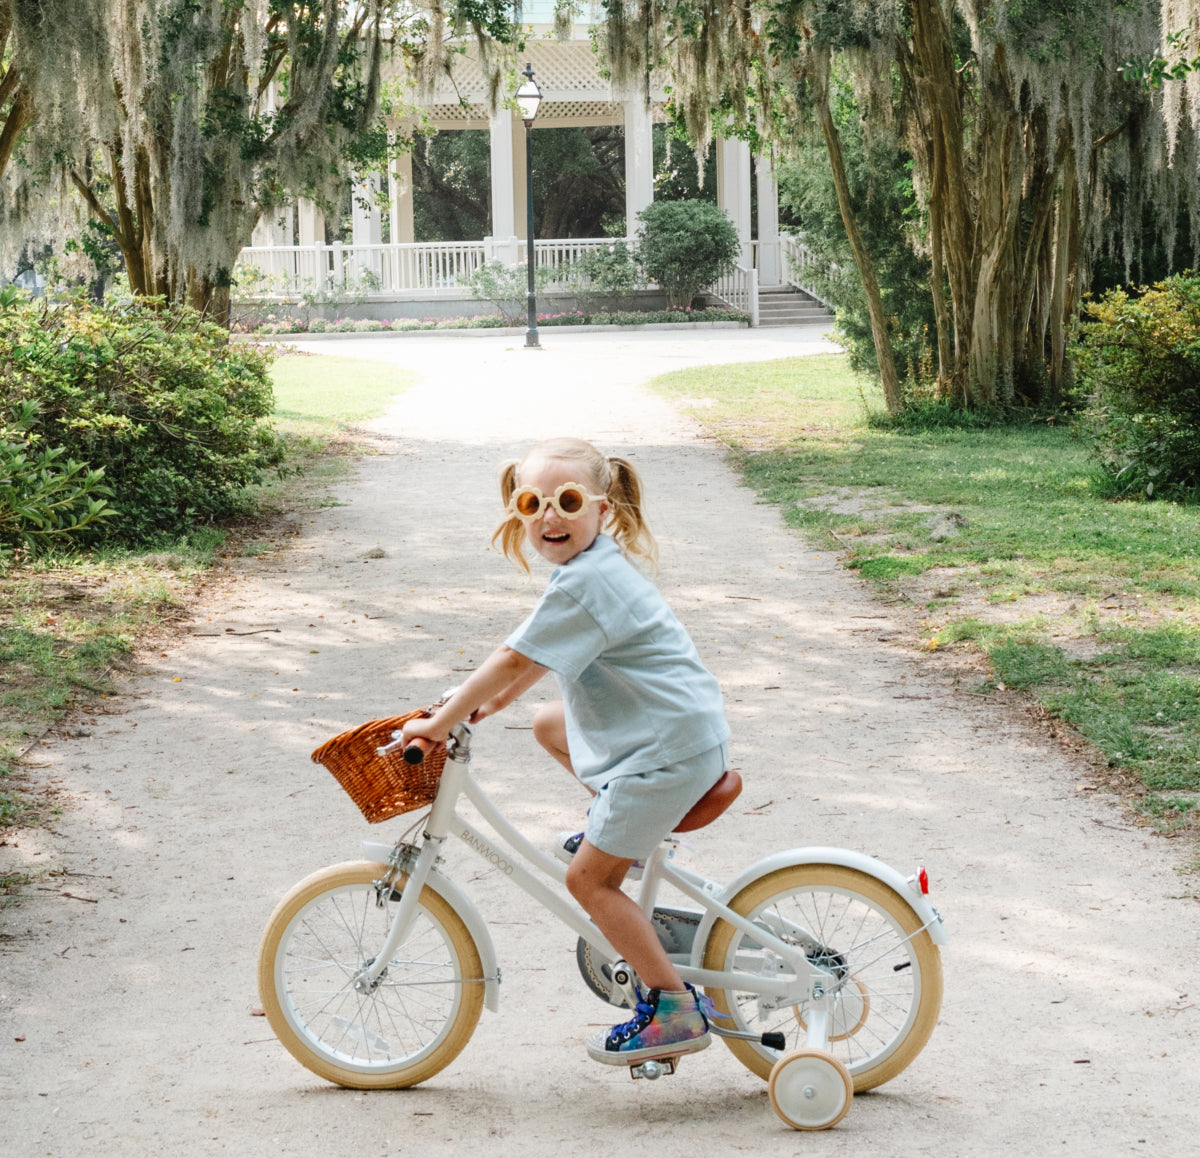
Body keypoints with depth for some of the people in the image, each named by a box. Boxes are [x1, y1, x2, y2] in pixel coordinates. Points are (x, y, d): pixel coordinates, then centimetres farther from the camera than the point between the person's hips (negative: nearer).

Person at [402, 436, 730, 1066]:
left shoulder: (582, 583, -22)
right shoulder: (597, 565, 9)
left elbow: (514, 659, -21)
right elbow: (545, 652, 23)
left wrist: (439, 723, -13)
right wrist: (495, 699, 23)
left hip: (669, 750, -10)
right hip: (677, 725, 10)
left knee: (587, 878, -3)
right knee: (548, 724, 26)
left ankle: (675, 1010, 1)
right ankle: (616, 827, 33)